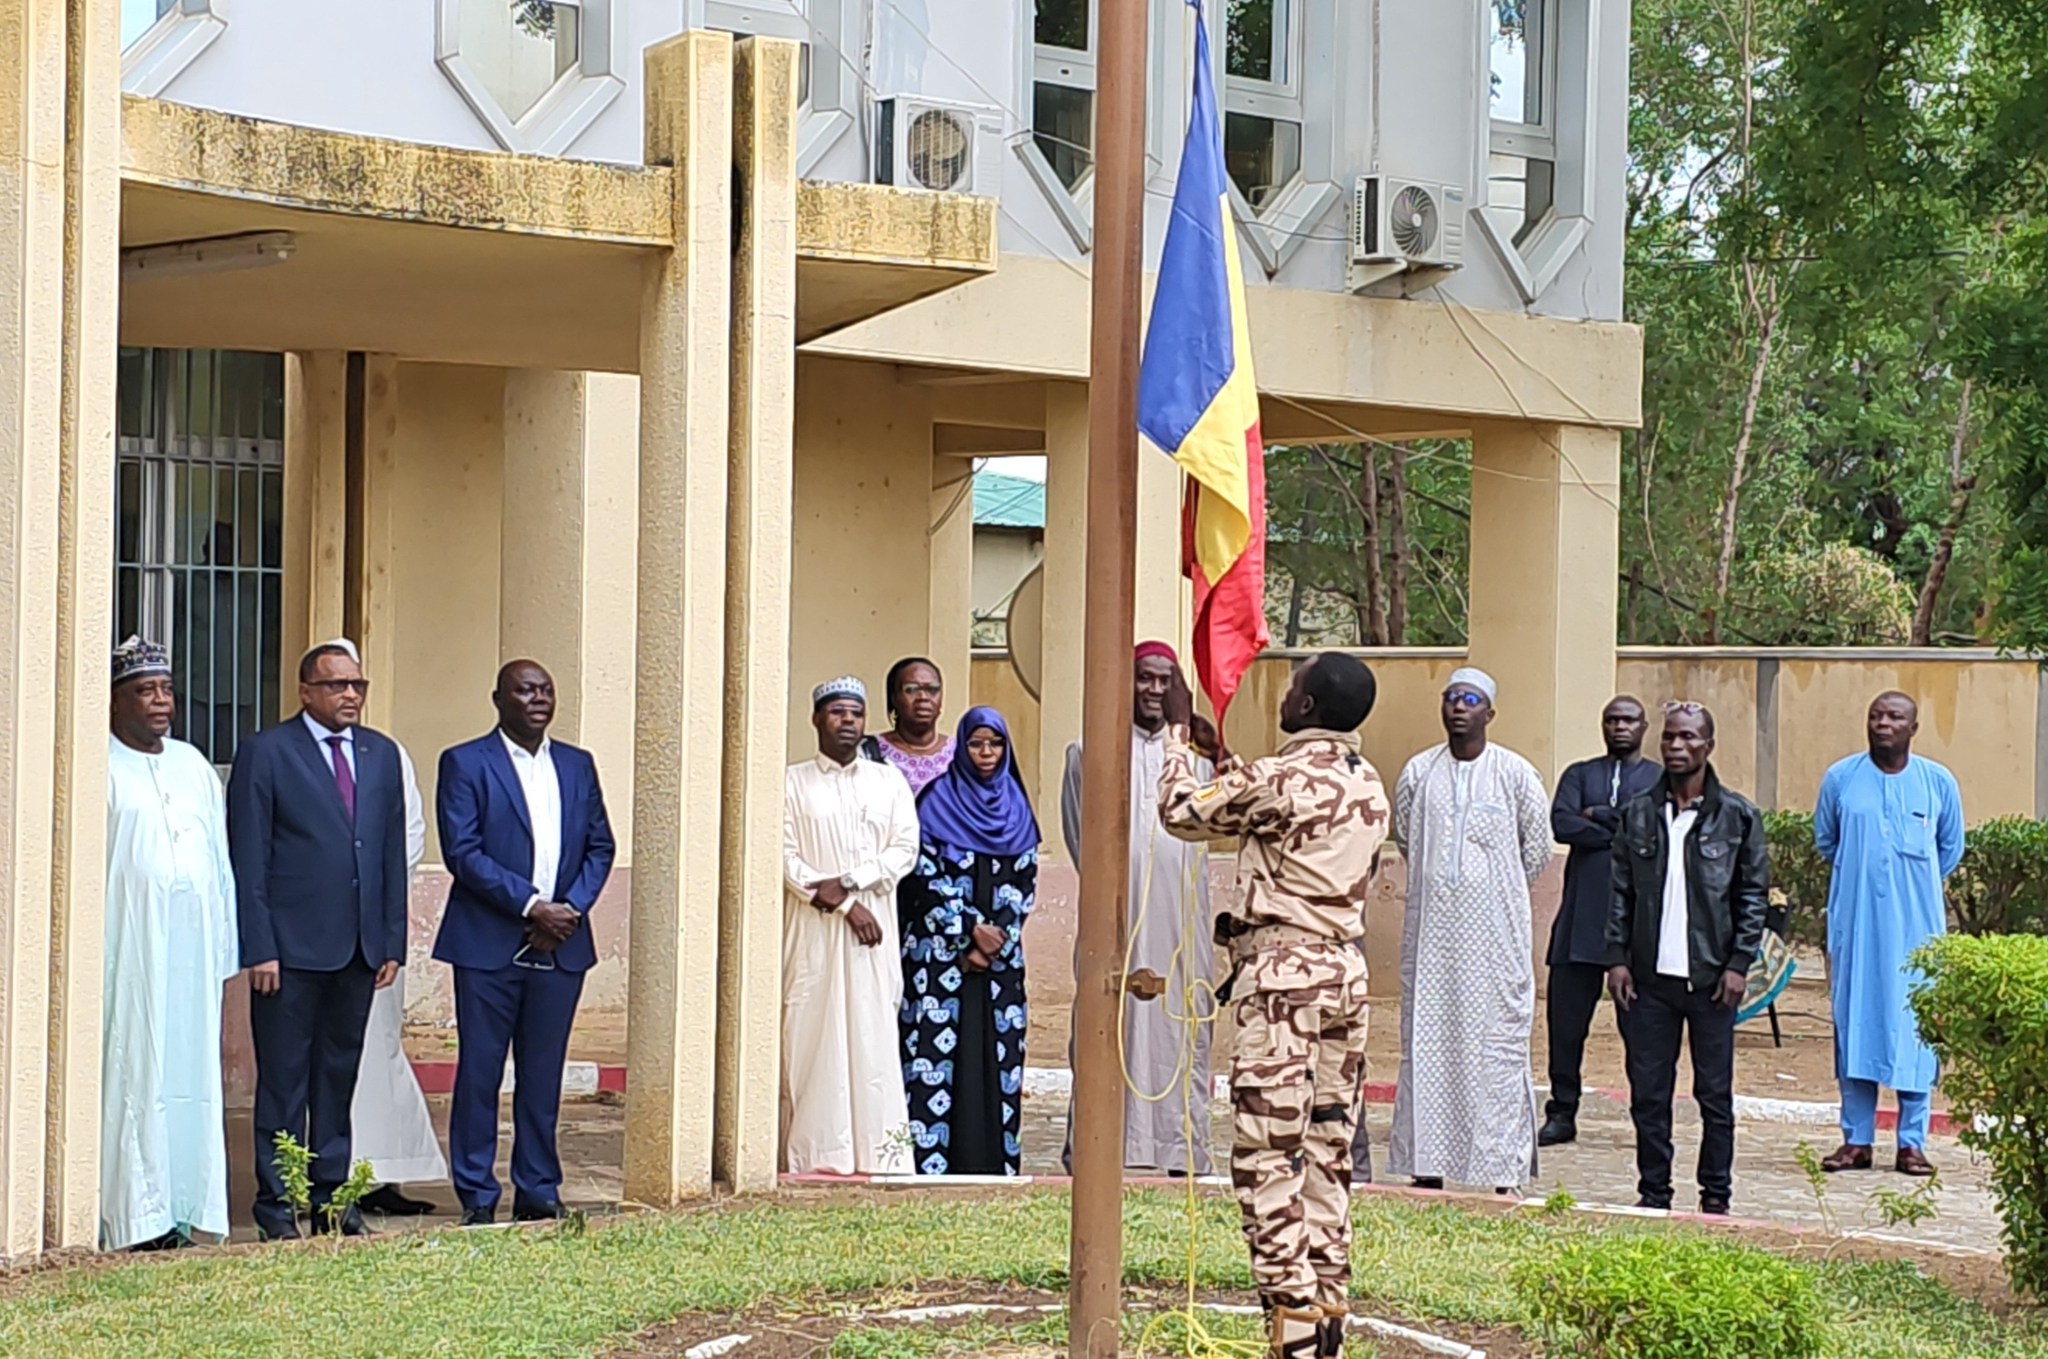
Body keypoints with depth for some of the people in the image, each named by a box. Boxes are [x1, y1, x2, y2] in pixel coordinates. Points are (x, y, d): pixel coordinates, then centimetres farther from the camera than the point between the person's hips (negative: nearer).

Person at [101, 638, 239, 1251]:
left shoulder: (195, 766, 16)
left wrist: (222, 949, 12)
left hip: (190, 949, 6)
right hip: (126, 947, -6)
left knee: (190, 1074, 5)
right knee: (127, 1076, -6)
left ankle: (179, 1211, 9)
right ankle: (132, 1217, -5)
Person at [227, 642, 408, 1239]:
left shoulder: (381, 754, 13)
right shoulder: (265, 752, -3)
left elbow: (393, 853, 14)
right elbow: (248, 859, -6)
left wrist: (392, 942, 8)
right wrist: (259, 948, -12)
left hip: (360, 946, 5)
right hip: (293, 945, -5)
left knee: (340, 1073, 10)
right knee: (284, 1078, 1)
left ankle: (331, 1195, 17)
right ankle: (276, 1203, 7)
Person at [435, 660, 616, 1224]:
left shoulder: (577, 766, 14)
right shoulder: (465, 763, -1)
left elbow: (600, 846, 13)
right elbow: (462, 851, -9)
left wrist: (572, 908, -5)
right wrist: (530, 905, -15)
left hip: (561, 945, 4)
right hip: (489, 944, -4)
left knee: (543, 1074, 8)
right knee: (480, 1072, -1)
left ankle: (538, 1192, 15)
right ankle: (477, 1197, 7)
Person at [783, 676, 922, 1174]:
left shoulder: (888, 781, 13)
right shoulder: (793, 783, 6)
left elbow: (905, 848, 4)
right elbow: (786, 857, -3)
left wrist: (848, 881, -11)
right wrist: (846, 906, -11)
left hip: (874, 930, 2)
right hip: (811, 932, -2)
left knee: (874, 1035, -3)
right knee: (810, 1036, -5)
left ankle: (879, 1153, -4)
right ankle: (813, 1155, -4)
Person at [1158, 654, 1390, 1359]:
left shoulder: (1280, 779, -13)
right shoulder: (1370, 787, 11)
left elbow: (1181, 810, -3)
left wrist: (1178, 731, 10)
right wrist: (1249, 921, 27)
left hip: (1282, 972, -8)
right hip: (1346, 969, 8)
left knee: (1268, 1154, -5)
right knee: (1328, 1149, 11)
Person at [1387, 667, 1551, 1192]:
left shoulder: (1516, 774, -3)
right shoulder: (1418, 773, 4)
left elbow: (1537, 848, 7)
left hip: (1495, 932, -3)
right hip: (1431, 928, 3)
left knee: (1497, 1041, -4)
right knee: (1425, 1038, 3)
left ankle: (1504, 1170, -1)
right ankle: (1427, 1167, 7)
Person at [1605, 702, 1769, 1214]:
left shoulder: (1737, 816, 2)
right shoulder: (1638, 814, 9)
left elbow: (1754, 895, 3)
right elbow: (1619, 891, 10)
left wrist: (1738, 964, -4)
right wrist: (1616, 957, 1)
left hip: (1710, 978, -2)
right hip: (1648, 978, 2)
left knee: (1715, 1094, 4)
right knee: (1648, 1093, 4)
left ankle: (1716, 1195, 12)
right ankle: (1653, 1191, 13)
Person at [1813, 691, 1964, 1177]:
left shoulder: (1939, 783, 3)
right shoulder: (1840, 779, 4)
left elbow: (1950, 850, 15)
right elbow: (1825, 842, 17)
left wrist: (1912, 883, 12)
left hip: (1916, 924, -1)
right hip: (1854, 922, 1)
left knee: (1915, 1025, -1)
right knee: (1854, 1022, 1)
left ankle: (1912, 1142, 4)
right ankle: (1856, 1139, 8)